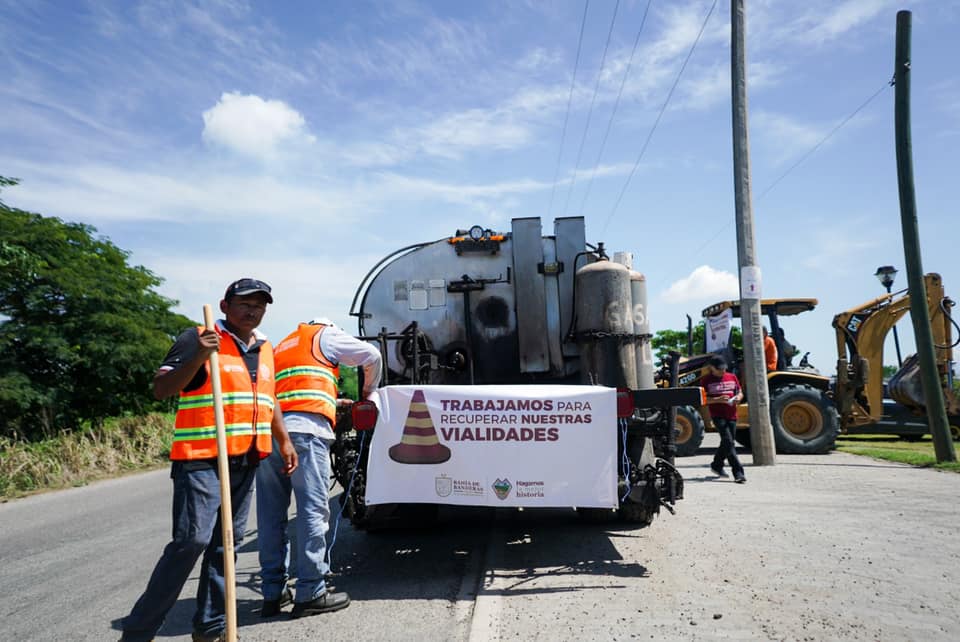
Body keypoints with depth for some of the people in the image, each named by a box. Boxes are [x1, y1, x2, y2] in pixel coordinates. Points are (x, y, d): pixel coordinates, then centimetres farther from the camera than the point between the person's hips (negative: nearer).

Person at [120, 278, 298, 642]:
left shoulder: (265, 349, 15)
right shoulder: (198, 339, -5)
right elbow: (160, 390, -9)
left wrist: (284, 442, 20)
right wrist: (197, 358, -23)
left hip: (246, 462, 7)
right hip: (202, 460, -7)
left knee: (226, 543, 12)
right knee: (191, 542, -11)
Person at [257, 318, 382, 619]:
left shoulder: (280, 348, 35)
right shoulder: (324, 334, 17)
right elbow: (371, 356, 12)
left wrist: (333, 401, 35)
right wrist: (369, 392, 28)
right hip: (306, 429, -6)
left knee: (271, 515, 8)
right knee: (313, 510, -4)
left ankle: (273, 593, 14)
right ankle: (310, 593, -3)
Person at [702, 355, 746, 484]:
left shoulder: (732, 377, 10)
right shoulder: (706, 380, -3)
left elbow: (740, 392, 18)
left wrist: (738, 398, -6)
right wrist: (718, 400, -19)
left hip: (731, 415, 5)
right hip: (718, 415, -5)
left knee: (726, 443, 14)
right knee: (729, 442, -14)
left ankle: (717, 465, 37)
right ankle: (738, 473, -11)